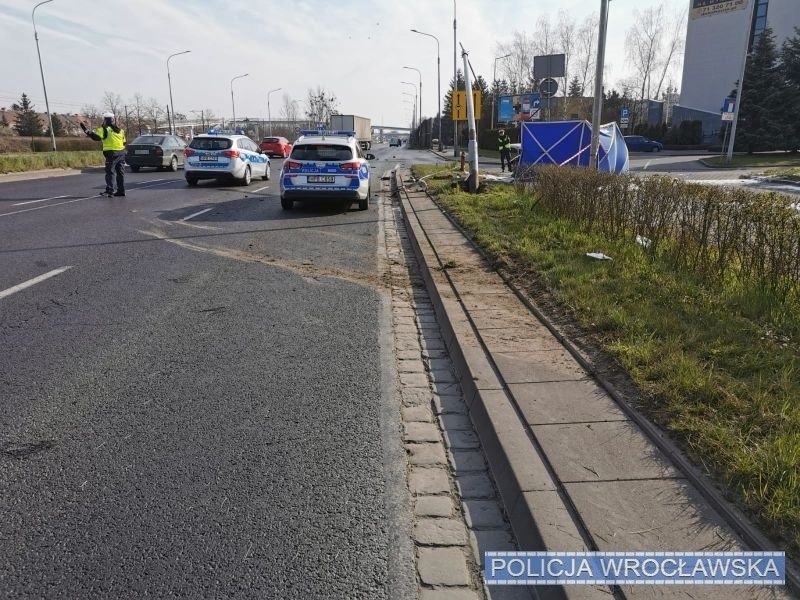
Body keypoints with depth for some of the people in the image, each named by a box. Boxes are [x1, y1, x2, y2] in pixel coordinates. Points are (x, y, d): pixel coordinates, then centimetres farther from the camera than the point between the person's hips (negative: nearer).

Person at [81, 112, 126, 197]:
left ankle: (110, 191, -9)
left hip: (112, 153, -6)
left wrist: (85, 129, -4)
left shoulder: (105, 129, -6)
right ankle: (121, 190, 14)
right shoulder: (120, 130, 15)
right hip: (121, 152, 6)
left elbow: (95, 136, -14)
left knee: (110, 172, -4)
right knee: (120, 172, 11)